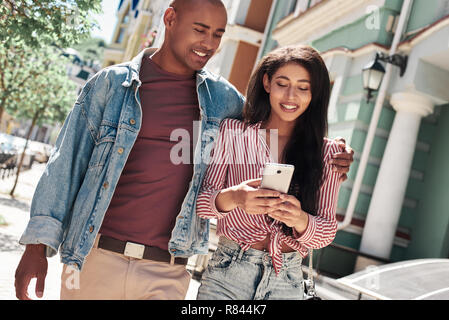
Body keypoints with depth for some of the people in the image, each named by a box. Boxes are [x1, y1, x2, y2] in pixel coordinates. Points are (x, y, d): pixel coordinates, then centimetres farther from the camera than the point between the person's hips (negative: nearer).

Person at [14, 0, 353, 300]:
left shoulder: (221, 98, 6)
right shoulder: (112, 83, 1)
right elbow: (68, 161, 2)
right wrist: (38, 244, -2)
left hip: (166, 274, 1)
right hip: (97, 259, -1)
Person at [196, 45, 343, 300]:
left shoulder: (327, 153, 4)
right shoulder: (232, 132, 1)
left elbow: (327, 230, 1)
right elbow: (201, 200, -3)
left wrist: (300, 219, -21)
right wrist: (233, 197, -25)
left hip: (288, 283, 1)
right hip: (229, 273, -1)